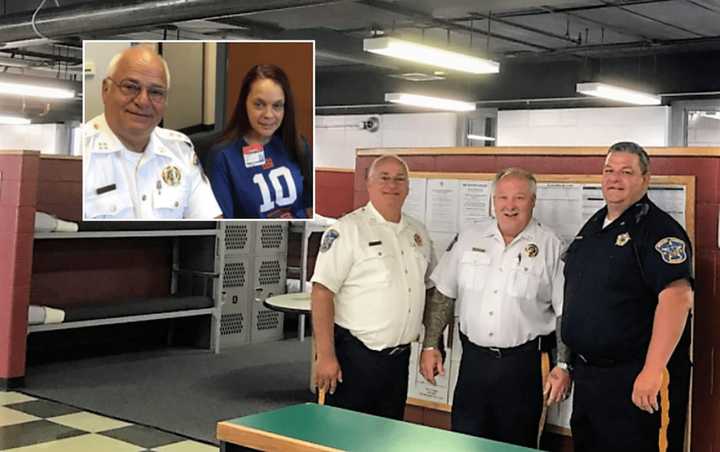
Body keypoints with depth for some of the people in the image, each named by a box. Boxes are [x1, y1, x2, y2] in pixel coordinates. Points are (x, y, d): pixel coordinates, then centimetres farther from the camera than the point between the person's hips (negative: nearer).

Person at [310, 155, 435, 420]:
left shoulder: (418, 232, 11)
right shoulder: (348, 229, -10)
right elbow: (322, 292, -15)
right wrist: (326, 356, -19)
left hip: (400, 357, 6)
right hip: (355, 355, -6)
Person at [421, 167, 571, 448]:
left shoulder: (552, 247, -3)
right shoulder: (468, 239, 5)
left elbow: (566, 313, -3)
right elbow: (442, 296, 9)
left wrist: (564, 366, -8)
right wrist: (430, 346, 5)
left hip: (523, 364, -2)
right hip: (473, 359, 3)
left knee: (516, 444, 8)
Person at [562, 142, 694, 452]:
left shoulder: (659, 229, -14)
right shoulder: (593, 225, 12)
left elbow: (677, 296, -26)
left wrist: (652, 371, -33)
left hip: (628, 378, -8)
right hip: (584, 370, 8)